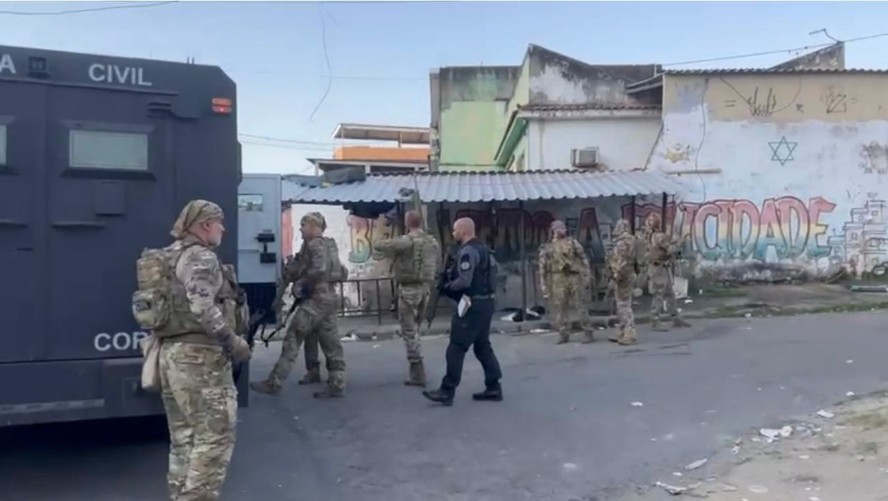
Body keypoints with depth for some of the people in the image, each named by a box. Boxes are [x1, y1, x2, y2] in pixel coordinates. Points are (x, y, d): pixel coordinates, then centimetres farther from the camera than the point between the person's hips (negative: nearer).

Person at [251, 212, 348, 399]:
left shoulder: (315, 244, -10)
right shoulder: (328, 244, 18)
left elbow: (320, 270, -26)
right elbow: (341, 272, 20)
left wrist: (300, 284, -12)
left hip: (316, 298, -10)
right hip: (328, 297, 10)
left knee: (292, 339, -6)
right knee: (331, 343, 7)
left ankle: (274, 383, -3)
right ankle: (337, 385, 8)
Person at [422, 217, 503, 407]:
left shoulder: (468, 251, -16)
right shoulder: (482, 249, 15)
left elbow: (464, 281, -23)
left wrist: (447, 287, -6)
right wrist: (451, 275, 14)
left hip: (472, 305, -10)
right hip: (485, 302, 10)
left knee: (456, 348, -5)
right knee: (483, 346, 14)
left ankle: (447, 391, 0)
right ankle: (493, 388, 15)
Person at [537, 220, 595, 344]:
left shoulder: (572, 243, 10)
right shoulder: (547, 248, 9)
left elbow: (584, 260, 8)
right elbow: (543, 269, 9)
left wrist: (587, 276, 1)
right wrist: (544, 286, 4)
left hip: (575, 278, -1)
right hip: (558, 280, 1)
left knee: (581, 306, 0)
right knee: (560, 308, 2)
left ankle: (589, 333, 6)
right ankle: (563, 334, 11)